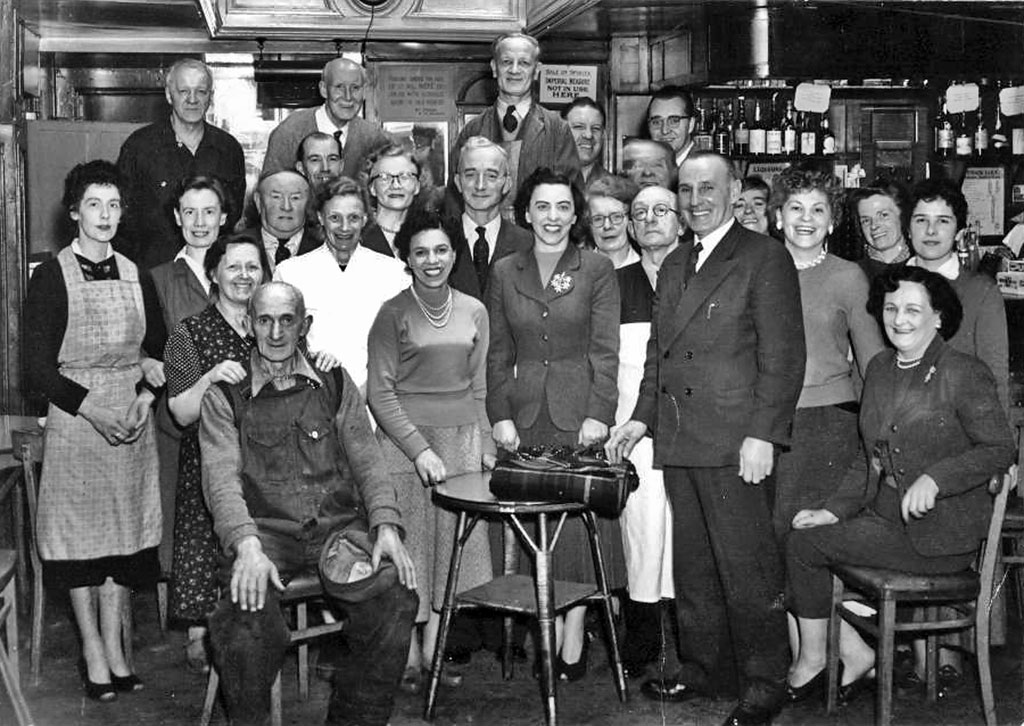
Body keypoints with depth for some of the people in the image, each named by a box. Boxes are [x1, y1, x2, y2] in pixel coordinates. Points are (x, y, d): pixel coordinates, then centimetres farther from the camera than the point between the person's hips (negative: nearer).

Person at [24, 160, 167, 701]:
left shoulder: (136, 275, 8)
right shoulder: (52, 276, -4)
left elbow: (159, 349, 13)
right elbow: (38, 368, -7)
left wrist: (146, 397, -6)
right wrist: (93, 408, -16)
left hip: (133, 418, 4)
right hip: (75, 417, -3)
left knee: (124, 529, 6)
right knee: (80, 530, 2)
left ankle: (114, 646, 16)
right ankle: (92, 650, 13)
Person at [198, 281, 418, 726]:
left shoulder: (334, 383, 16)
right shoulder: (226, 394, 8)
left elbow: (366, 459, 10)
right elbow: (221, 476, -4)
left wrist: (386, 526, -8)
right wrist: (247, 545, -22)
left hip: (339, 523, 2)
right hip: (265, 529, -2)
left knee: (396, 597, -25)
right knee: (246, 611, -33)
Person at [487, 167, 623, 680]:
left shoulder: (597, 270, 3)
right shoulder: (504, 273, 10)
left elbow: (605, 350, -2)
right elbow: (498, 353, 10)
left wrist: (599, 413, -11)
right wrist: (500, 414, 0)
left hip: (578, 413, -2)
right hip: (524, 413, 2)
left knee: (578, 518, -3)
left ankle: (573, 639, 3)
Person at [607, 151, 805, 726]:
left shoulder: (766, 260, -3)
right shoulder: (675, 266, 20)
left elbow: (783, 357, -9)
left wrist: (763, 436, -16)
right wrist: (642, 418, 14)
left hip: (733, 443, -7)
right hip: (679, 441, 7)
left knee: (746, 568, -3)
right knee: (693, 567, 13)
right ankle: (702, 668, 26)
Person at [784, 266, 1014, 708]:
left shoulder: (965, 374, -10)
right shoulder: (880, 368, 11)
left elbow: (1001, 449, -11)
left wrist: (934, 477, -25)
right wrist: (835, 510, 4)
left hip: (938, 535, -7)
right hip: (885, 517, 7)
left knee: (805, 544, -14)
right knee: (800, 538, -11)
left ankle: (813, 661, 8)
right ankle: (852, 656, 3)